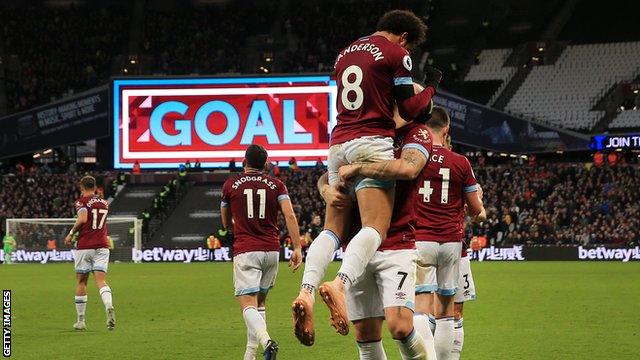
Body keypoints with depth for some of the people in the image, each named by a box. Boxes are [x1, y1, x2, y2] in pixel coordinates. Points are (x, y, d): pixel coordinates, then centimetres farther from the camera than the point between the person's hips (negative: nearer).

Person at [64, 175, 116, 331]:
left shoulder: (82, 201, -3)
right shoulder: (104, 203, 15)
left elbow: (83, 219, -19)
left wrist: (71, 234, -8)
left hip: (84, 247, -3)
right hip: (102, 245, 3)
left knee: (81, 282, 9)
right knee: (101, 281, -5)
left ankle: (81, 320, 14)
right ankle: (109, 307, -34)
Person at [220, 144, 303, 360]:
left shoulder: (230, 185, 6)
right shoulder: (276, 185, 7)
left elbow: (226, 224, 17)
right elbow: (290, 216, -7)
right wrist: (297, 248, -9)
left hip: (245, 252, -3)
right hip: (272, 251, 3)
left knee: (248, 305, -10)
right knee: (260, 303, 18)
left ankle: (266, 340, -37)